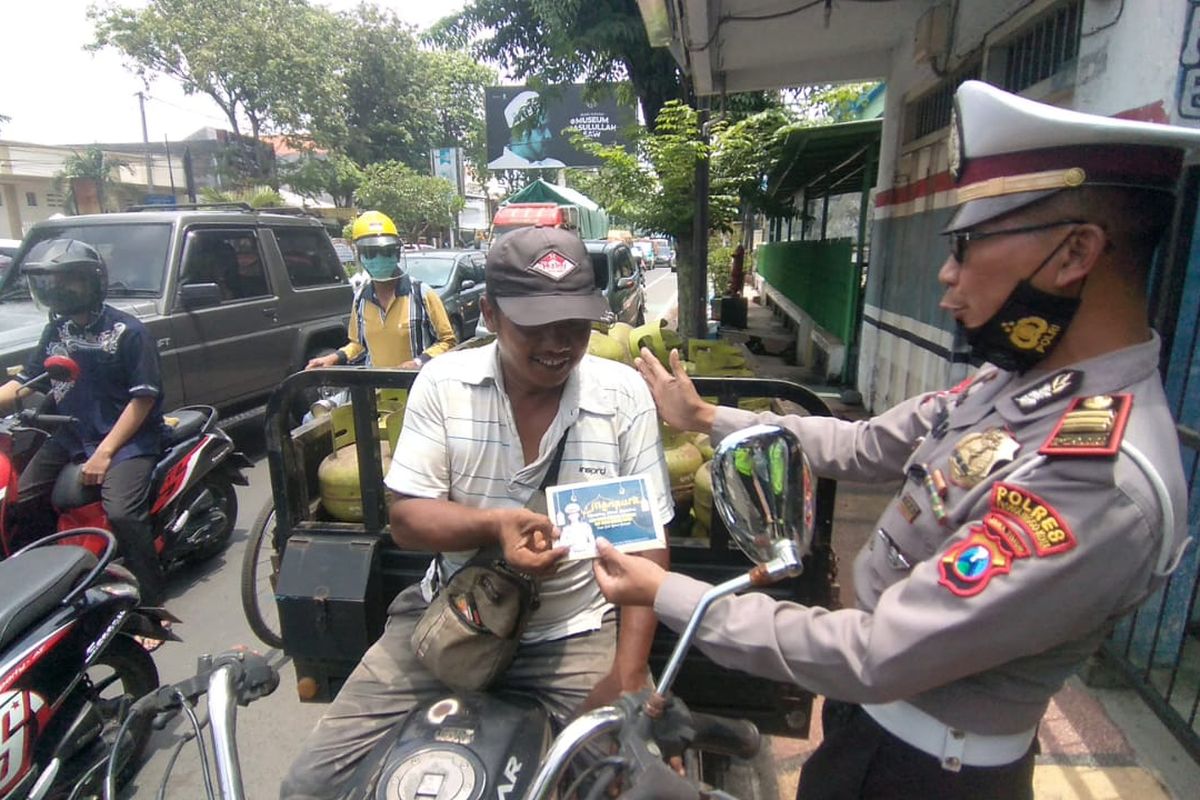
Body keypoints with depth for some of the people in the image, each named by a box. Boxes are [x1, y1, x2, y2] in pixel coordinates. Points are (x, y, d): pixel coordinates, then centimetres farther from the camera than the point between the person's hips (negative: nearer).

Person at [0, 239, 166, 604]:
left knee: (121, 512, -25)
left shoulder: (127, 331, -9)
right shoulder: (56, 331, 10)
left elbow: (143, 397, -12)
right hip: (68, 438, 7)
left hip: (127, 439, -7)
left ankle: (152, 600, -14)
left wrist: (104, 453, -16)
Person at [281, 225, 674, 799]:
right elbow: (406, 519, -6)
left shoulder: (624, 394, -8)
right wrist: (494, 524, -26)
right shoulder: (442, 383, -6)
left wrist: (629, 669, -16)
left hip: (577, 633, -1)